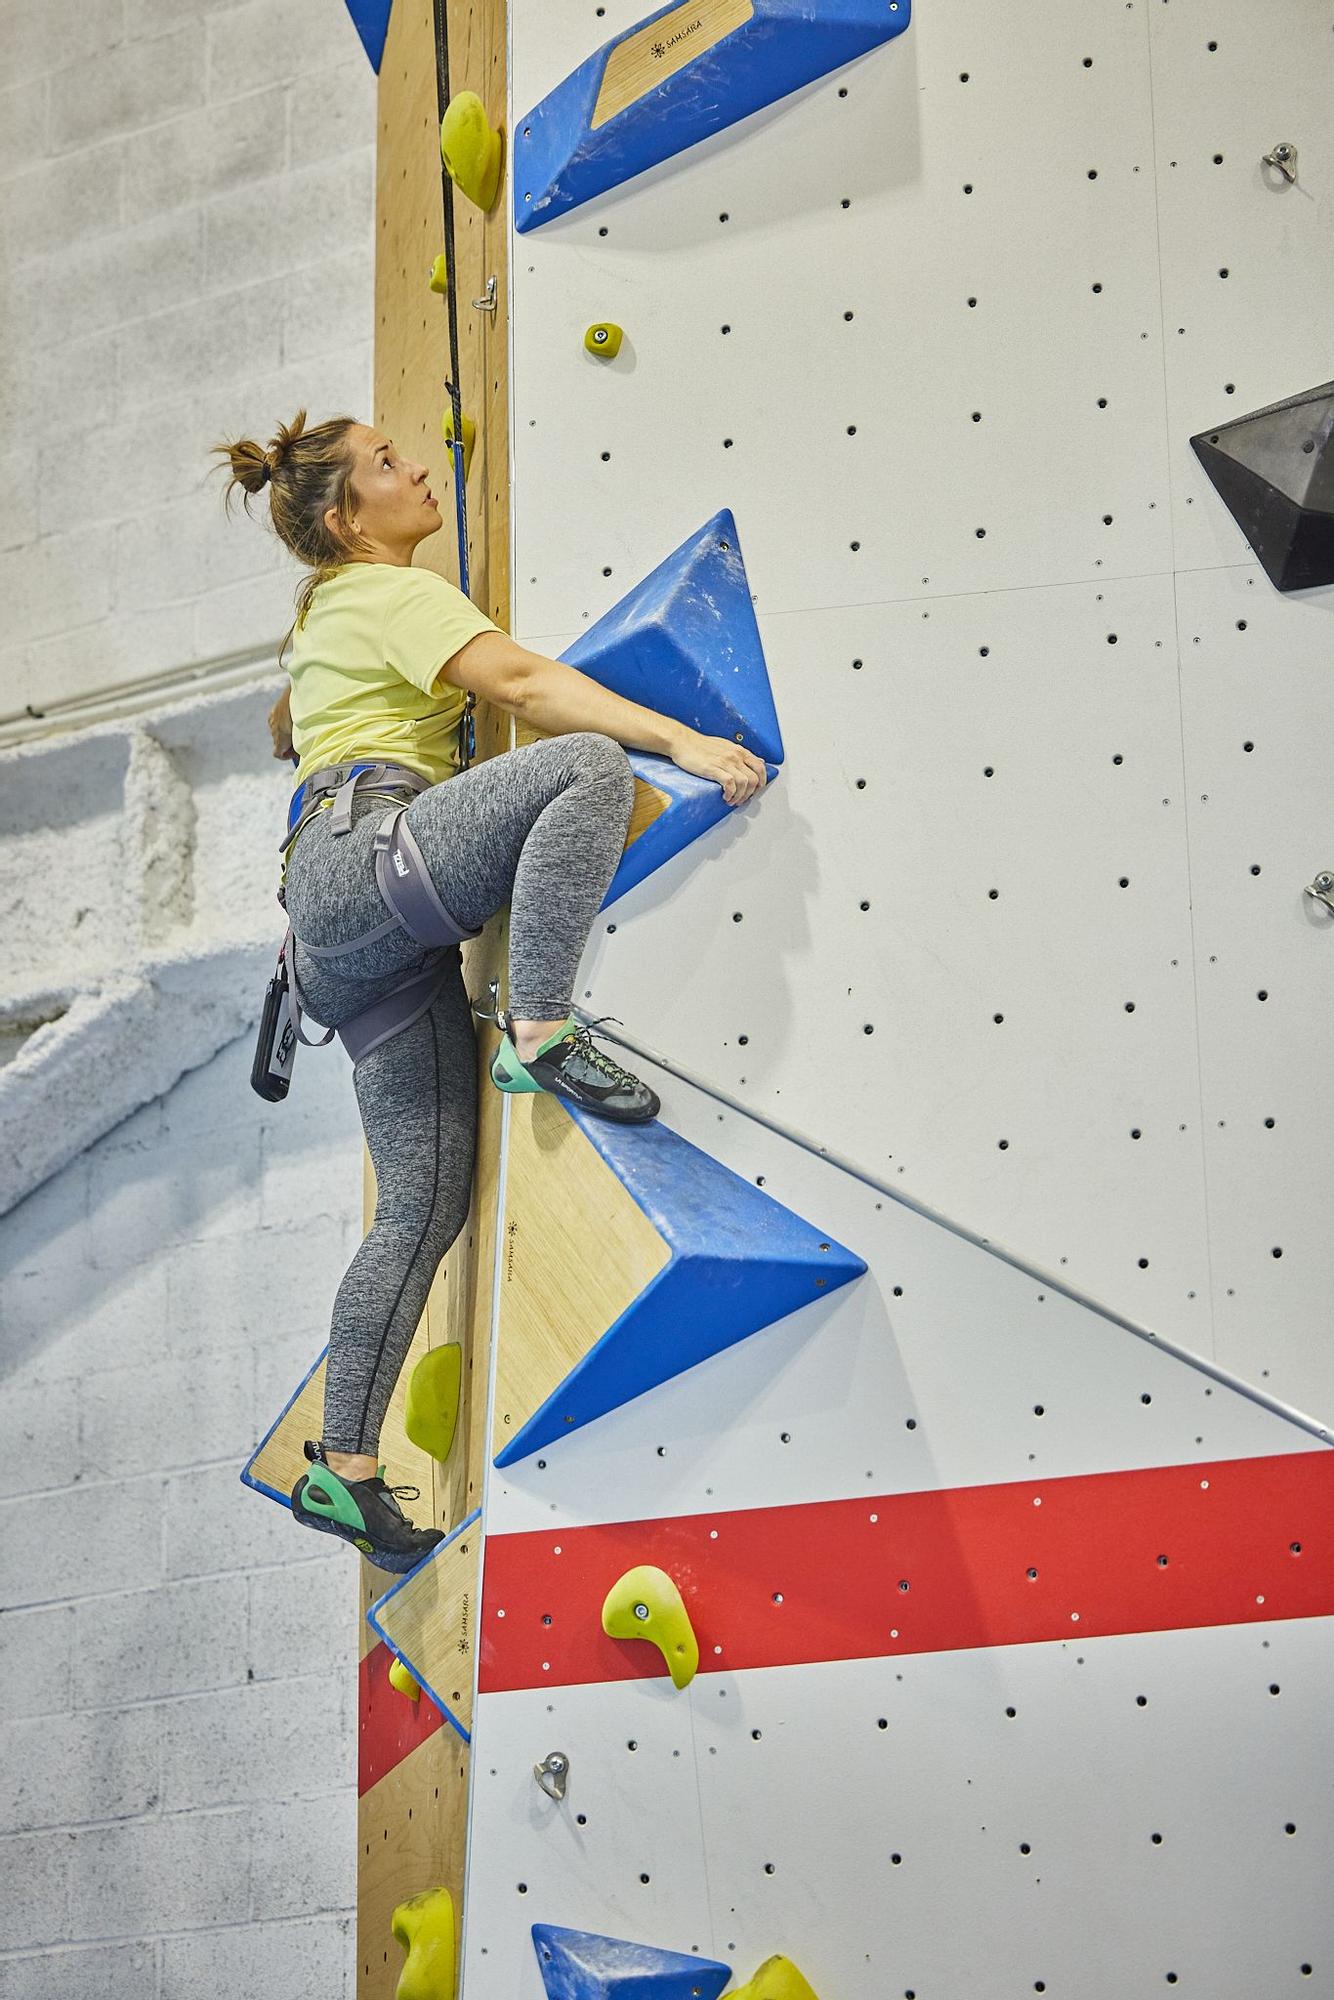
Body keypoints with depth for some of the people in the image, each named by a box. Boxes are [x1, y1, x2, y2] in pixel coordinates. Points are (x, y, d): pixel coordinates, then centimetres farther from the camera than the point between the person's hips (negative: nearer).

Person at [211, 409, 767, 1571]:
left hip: (350, 919, 9)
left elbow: (286, 730, 50)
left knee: (427, 1205, 3)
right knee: (588, 762, -27)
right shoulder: (392, 590, 2)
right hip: (362, 859, -9)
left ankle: (345, 1469, 0)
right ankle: (542, 1032, -32)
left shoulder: (329, 612, 31)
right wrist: (685, 741, -18)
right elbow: (518, 678, -13)